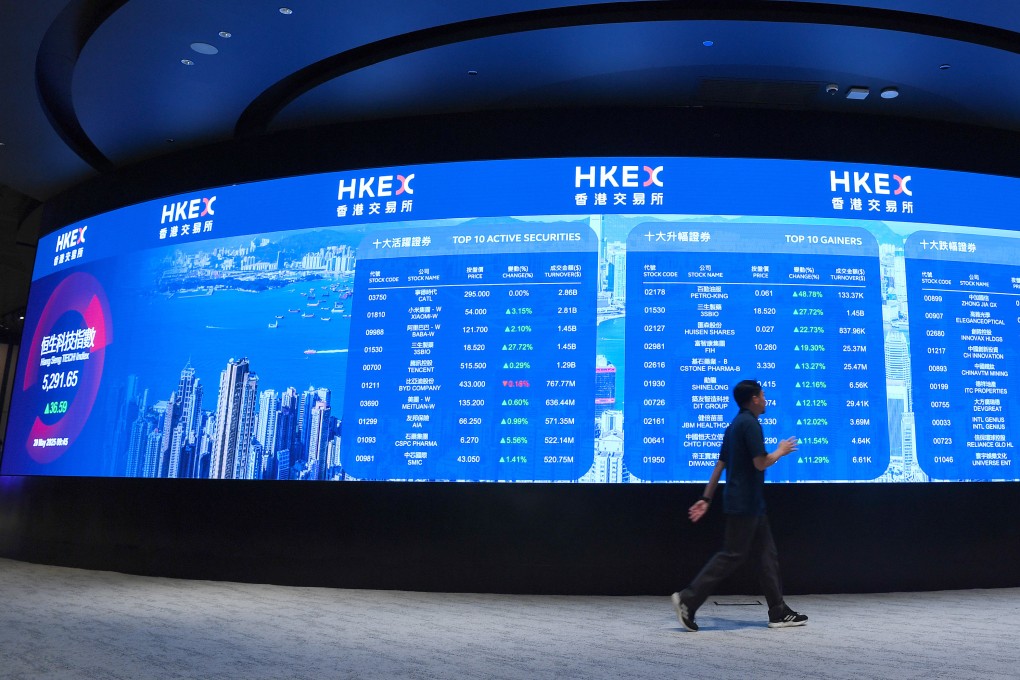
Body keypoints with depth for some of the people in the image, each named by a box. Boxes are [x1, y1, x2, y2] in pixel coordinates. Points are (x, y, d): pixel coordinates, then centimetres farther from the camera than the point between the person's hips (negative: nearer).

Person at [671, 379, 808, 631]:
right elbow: (761, 463, -19)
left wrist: (706, 499, 15)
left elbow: (720, 465, 15)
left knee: (767, 554, 11)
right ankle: (688, 599, -5)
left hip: (750, 504, 10)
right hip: (744, 504, -10)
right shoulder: (750, 424, -14)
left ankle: (779, 612, 16)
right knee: (732, 555, -7)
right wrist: (781, 451, 0)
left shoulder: (735, 425, 15)